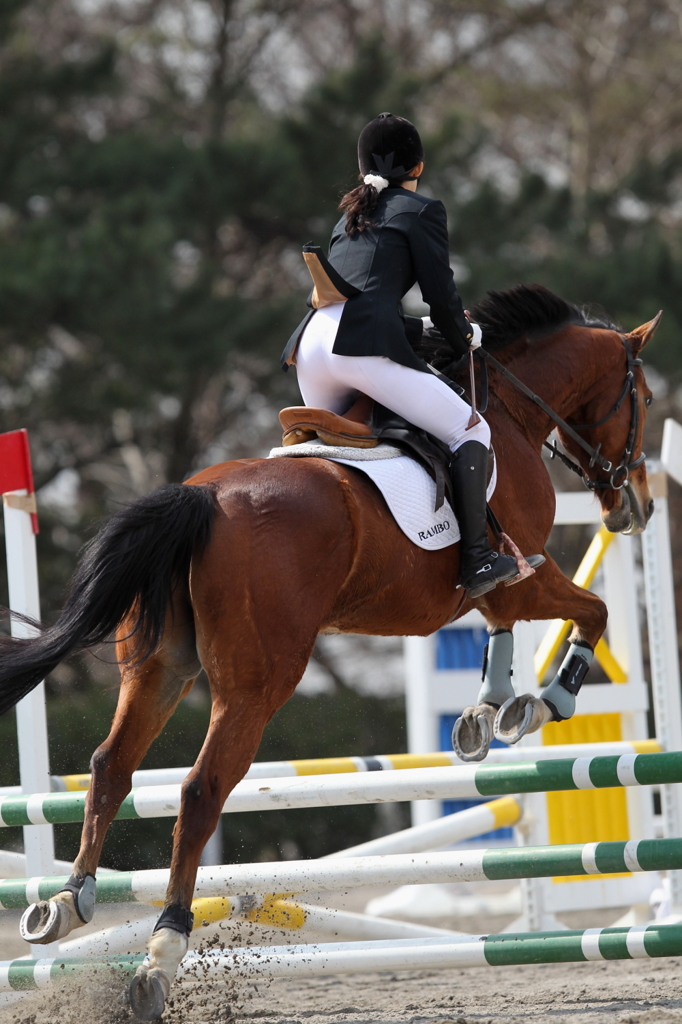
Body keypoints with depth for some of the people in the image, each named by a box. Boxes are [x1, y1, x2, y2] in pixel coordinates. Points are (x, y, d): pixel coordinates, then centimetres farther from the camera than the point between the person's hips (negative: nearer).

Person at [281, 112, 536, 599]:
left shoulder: (352, 216, 30)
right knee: (471, 432, 0)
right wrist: (465, 340, 24)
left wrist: (427, 327, 42)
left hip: (312, 343, 7)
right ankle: (477, 561, -10)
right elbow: (443, 298, 4)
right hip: (365, 345, -7)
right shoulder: (422, 210, 9)